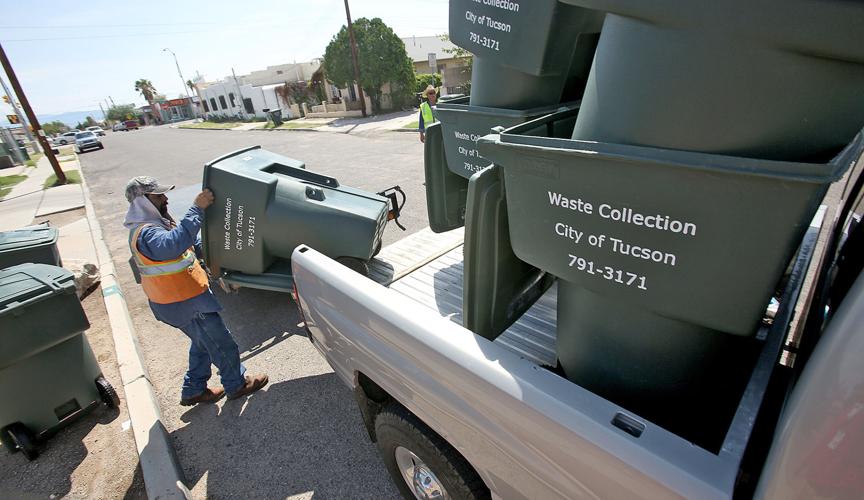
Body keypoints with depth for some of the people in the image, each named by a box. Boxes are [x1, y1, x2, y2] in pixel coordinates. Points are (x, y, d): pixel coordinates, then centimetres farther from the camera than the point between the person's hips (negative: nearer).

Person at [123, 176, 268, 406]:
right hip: (185, 304, -10)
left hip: (183, 298, 10)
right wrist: (197, 209, -47)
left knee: (203, 343, 24)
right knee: (222, 344, 6)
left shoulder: (152, 225, 9)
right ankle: (236, 385, 25)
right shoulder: (146, 234, -25)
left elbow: (193, 243, 16)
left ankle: (193, 390, 38)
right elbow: (174, 244, -48)